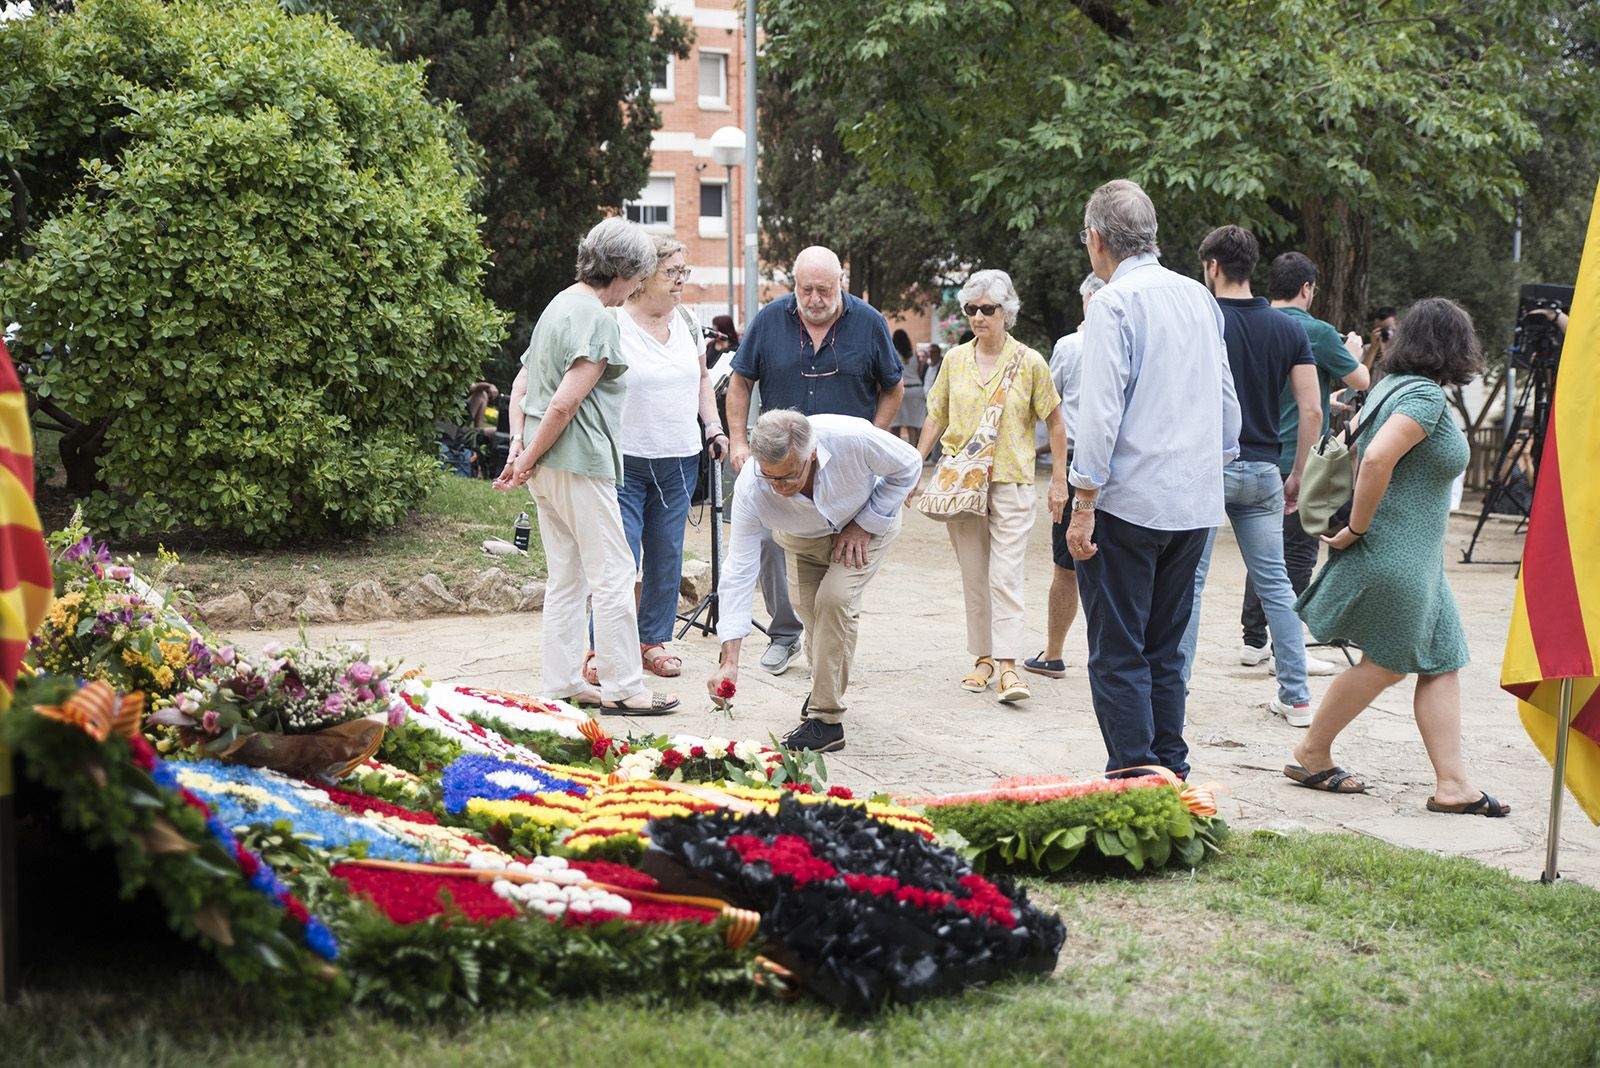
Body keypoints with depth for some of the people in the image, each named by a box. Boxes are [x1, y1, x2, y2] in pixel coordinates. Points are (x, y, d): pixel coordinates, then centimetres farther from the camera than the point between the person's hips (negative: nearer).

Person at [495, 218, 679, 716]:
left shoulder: (559, 305, 16)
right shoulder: (598, 319, -14)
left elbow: (521, 385, 18)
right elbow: (565, 403, -19)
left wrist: (519, 444, 8)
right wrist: (528, 460, -11)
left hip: (546, 467, 10)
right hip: (580, 461, -10)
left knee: (566, 577, 14)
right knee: (613, 576, -2)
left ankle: (562, 684, 17)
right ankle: (623, 687, 2)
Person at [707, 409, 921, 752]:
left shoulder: (853, 438, -41)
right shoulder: (750, 489, -35)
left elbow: (908, 465, -19)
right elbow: (739, 572, -33)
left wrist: (864, 525, -19)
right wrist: (729, 662, -38)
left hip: (868, 522, -3)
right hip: (803, 537, 3)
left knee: (834, 598, -21)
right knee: (807, 604, -8)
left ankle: (826, 719, -13)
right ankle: (825, 688, 25)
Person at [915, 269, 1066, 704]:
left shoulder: (1029, 362, -2)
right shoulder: (956, 359, 7)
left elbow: (1055, 423, 3)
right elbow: (936, 418, 16)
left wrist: (1059, 481, -1)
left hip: (1010, 480, -4)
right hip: (960, 482, 4)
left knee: (1006, 576, -11)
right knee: (973, 577, 8)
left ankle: (1008, 666, -13)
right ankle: (983, 658, 17)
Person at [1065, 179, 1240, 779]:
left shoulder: (1115, 302, -10)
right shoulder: (1199, 297, 12)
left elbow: (1100, 412, -16)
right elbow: (1226, 400, 17)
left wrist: (1084, 505, -14)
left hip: (1129, 503, -7)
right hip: (1197, 503, 7)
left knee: (1118, 656, -1)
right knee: (1166, 651, 15)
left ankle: (1132, 778, -1)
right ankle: (1169, 771, 18)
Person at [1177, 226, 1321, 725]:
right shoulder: (1288, 329, 5)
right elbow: (1312, 411, 2)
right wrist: (1297, 475, 11)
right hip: (1262, 470, 4)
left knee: (1189, 583, 2)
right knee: (1275, 583, 10)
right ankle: (1296, 697, 11)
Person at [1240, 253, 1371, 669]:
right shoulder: (1317, 332, -12)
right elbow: (1361, 381, -3)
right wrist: (1353, 352, 19)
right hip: (1303, 460, -6)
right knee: (1297, 553, -1)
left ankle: (1253, 640, 17)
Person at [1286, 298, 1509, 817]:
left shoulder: (1392, 386, 12)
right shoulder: (1426, 395, -17)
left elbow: (1359, 441, 23)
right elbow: (1378, 458, -28)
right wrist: (1358, 530, -20)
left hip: (1416, 559, 10)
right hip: (1394, 556, -10)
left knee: (1441, 662, 7)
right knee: (1385, 664, 2)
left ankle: (1453, 781, 5)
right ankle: (1311, 755, 16)